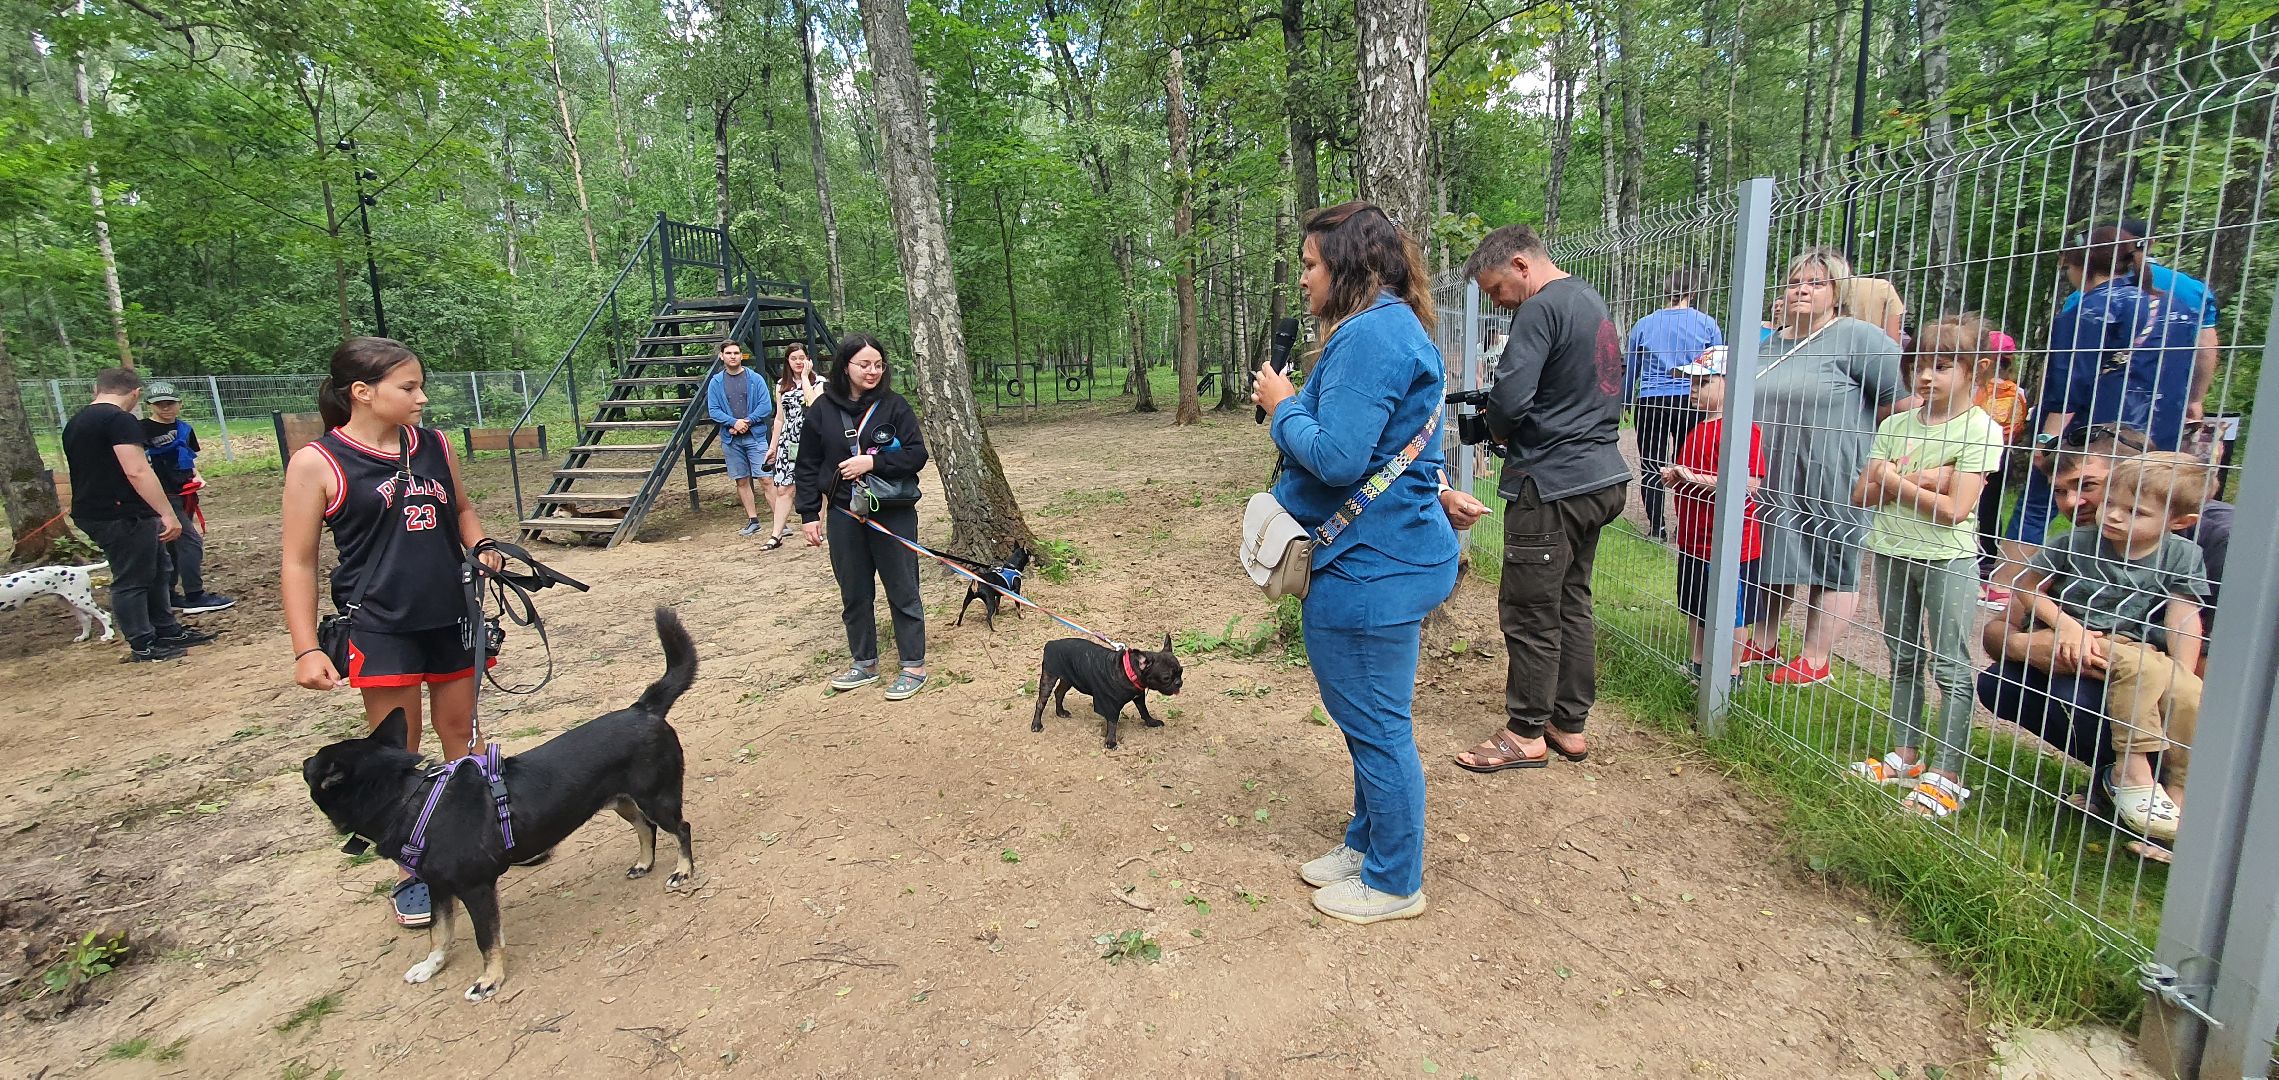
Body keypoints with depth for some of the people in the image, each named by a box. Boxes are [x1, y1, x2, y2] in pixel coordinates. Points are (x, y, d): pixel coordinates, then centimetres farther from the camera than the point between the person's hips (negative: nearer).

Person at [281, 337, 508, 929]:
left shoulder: (436, 446, 4)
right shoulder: (316, 464, -9)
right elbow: (298, 562, -5)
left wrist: (481, 546, -1)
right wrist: (306, 649, -10)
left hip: (454, 618, 4)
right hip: (382, 628, -4)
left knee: (460, 731, 15)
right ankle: (412, 873, 21)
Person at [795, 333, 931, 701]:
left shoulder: (893, 405, -5)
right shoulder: (822, 409, 1)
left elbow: (917, 454, -8)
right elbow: (806, 465, 6)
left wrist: (873, 461, -20)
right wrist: (809, 514, 2)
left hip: (893, 515, -3)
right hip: (844, 516, 3)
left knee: (903, 591, 4)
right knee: (854, 594, 13)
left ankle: (914, 667, 15)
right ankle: (864, 663, 29)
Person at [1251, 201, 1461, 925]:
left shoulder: (1371, 334, -20)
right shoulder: (1391, 327, 15)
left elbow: (1336, 457, -24)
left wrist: (1283, 408, -10)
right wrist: (1296, 407, 8)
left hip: (1372, 567, -11)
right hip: (1389, 554, 11)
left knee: (1376, 724, 3)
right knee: (1371, 718, 21)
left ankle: (1393, 883, 21)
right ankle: (1367, 845, 38)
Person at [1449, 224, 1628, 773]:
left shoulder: (1542, 309, -15)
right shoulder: (1592, 300, 16)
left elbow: (1508, 398, -24)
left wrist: (1500, 430, -1)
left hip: (1551, 484, -10)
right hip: (1599, 475, 10)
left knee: (1530, 611, 0)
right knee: (1573, 603, 16)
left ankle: (1527, 734, 11)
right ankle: (1570, 724, 25)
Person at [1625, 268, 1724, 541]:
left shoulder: (1644, 324, 2)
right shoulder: (1707, 324, 0)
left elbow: (1630, 371, 9)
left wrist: (1625, 404, 20)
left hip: (1650, 403, 0)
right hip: (1691, 402, 1)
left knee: (1652, 467, 6)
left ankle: (1656, 527, 4)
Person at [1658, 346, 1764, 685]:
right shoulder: (1698, 427, 12)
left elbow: (1749, 484, -27)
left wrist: (1695, 479, -26)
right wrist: (1674, 476, 6)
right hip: (1693, 541, 10)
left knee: (1729, 616, 6)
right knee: (1694, 610, 20)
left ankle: (1731, 675, 19)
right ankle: (1698, 667, 34)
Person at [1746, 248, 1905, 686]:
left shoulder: (1857, 337, -10)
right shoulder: (1770, 345, 13)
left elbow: (1903, 399, -13)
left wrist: (1849, 429, -6)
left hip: (1832, 483, -7)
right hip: (1772, 482, 7)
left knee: (1831, 567, 4)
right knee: (1771, 563, 16)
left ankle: (1815, 660, 13)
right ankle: (1763, 644, 29)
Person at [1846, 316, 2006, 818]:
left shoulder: (1981, 430, -9)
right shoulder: (1896, 425, 6)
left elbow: (1953, 509, -18)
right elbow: (1862, 494, 1)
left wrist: (1894, 479, -11)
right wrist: (1919, 480, -13)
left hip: (1948, 558, -6)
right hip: (1893, 552, 6)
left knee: (1950, 667, -1)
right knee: (1903, 660, 14)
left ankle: (1946, 775, 5)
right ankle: (1906, 755, 25)